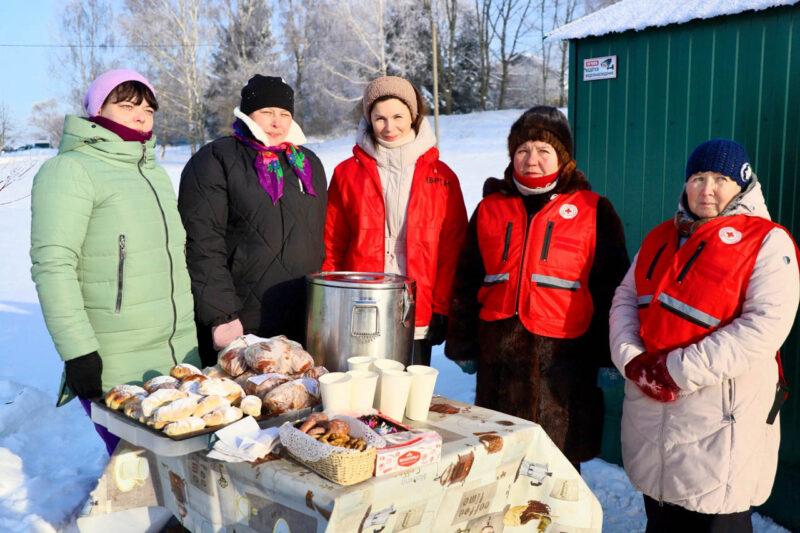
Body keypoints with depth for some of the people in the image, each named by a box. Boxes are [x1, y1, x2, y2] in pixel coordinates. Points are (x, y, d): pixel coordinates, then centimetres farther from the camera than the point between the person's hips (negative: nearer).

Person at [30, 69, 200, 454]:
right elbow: (52, 265, -15)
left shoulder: (156, 172, 16)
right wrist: (78, 350, -19)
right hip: (114, 368, -6)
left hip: (181, 354, 7)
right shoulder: (70, 170, -7)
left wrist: (198, 326, 21)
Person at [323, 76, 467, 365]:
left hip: (418, 320, 0)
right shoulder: (347, 173, 6)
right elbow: (331, 247, 6)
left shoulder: (442, 177, 6)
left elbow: (451, 249, 5)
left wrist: (441, 309, 0)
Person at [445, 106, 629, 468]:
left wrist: (608, 356, 2)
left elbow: (612, 286, 4)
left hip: (562, 355, -3)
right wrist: (462, 345, 14)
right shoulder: (490, 208, 12)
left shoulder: (594, 211, 3)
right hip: (498, 356, 3)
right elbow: (465, 282, 15)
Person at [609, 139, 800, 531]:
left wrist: (679, 370, -20)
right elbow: (625, 299, 10)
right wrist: (632, 360, -9)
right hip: (649, 403, 6)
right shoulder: (661, 237, 15)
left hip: (719, 413, -6)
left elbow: (765, 326, -17)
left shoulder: (767, 242, -6)